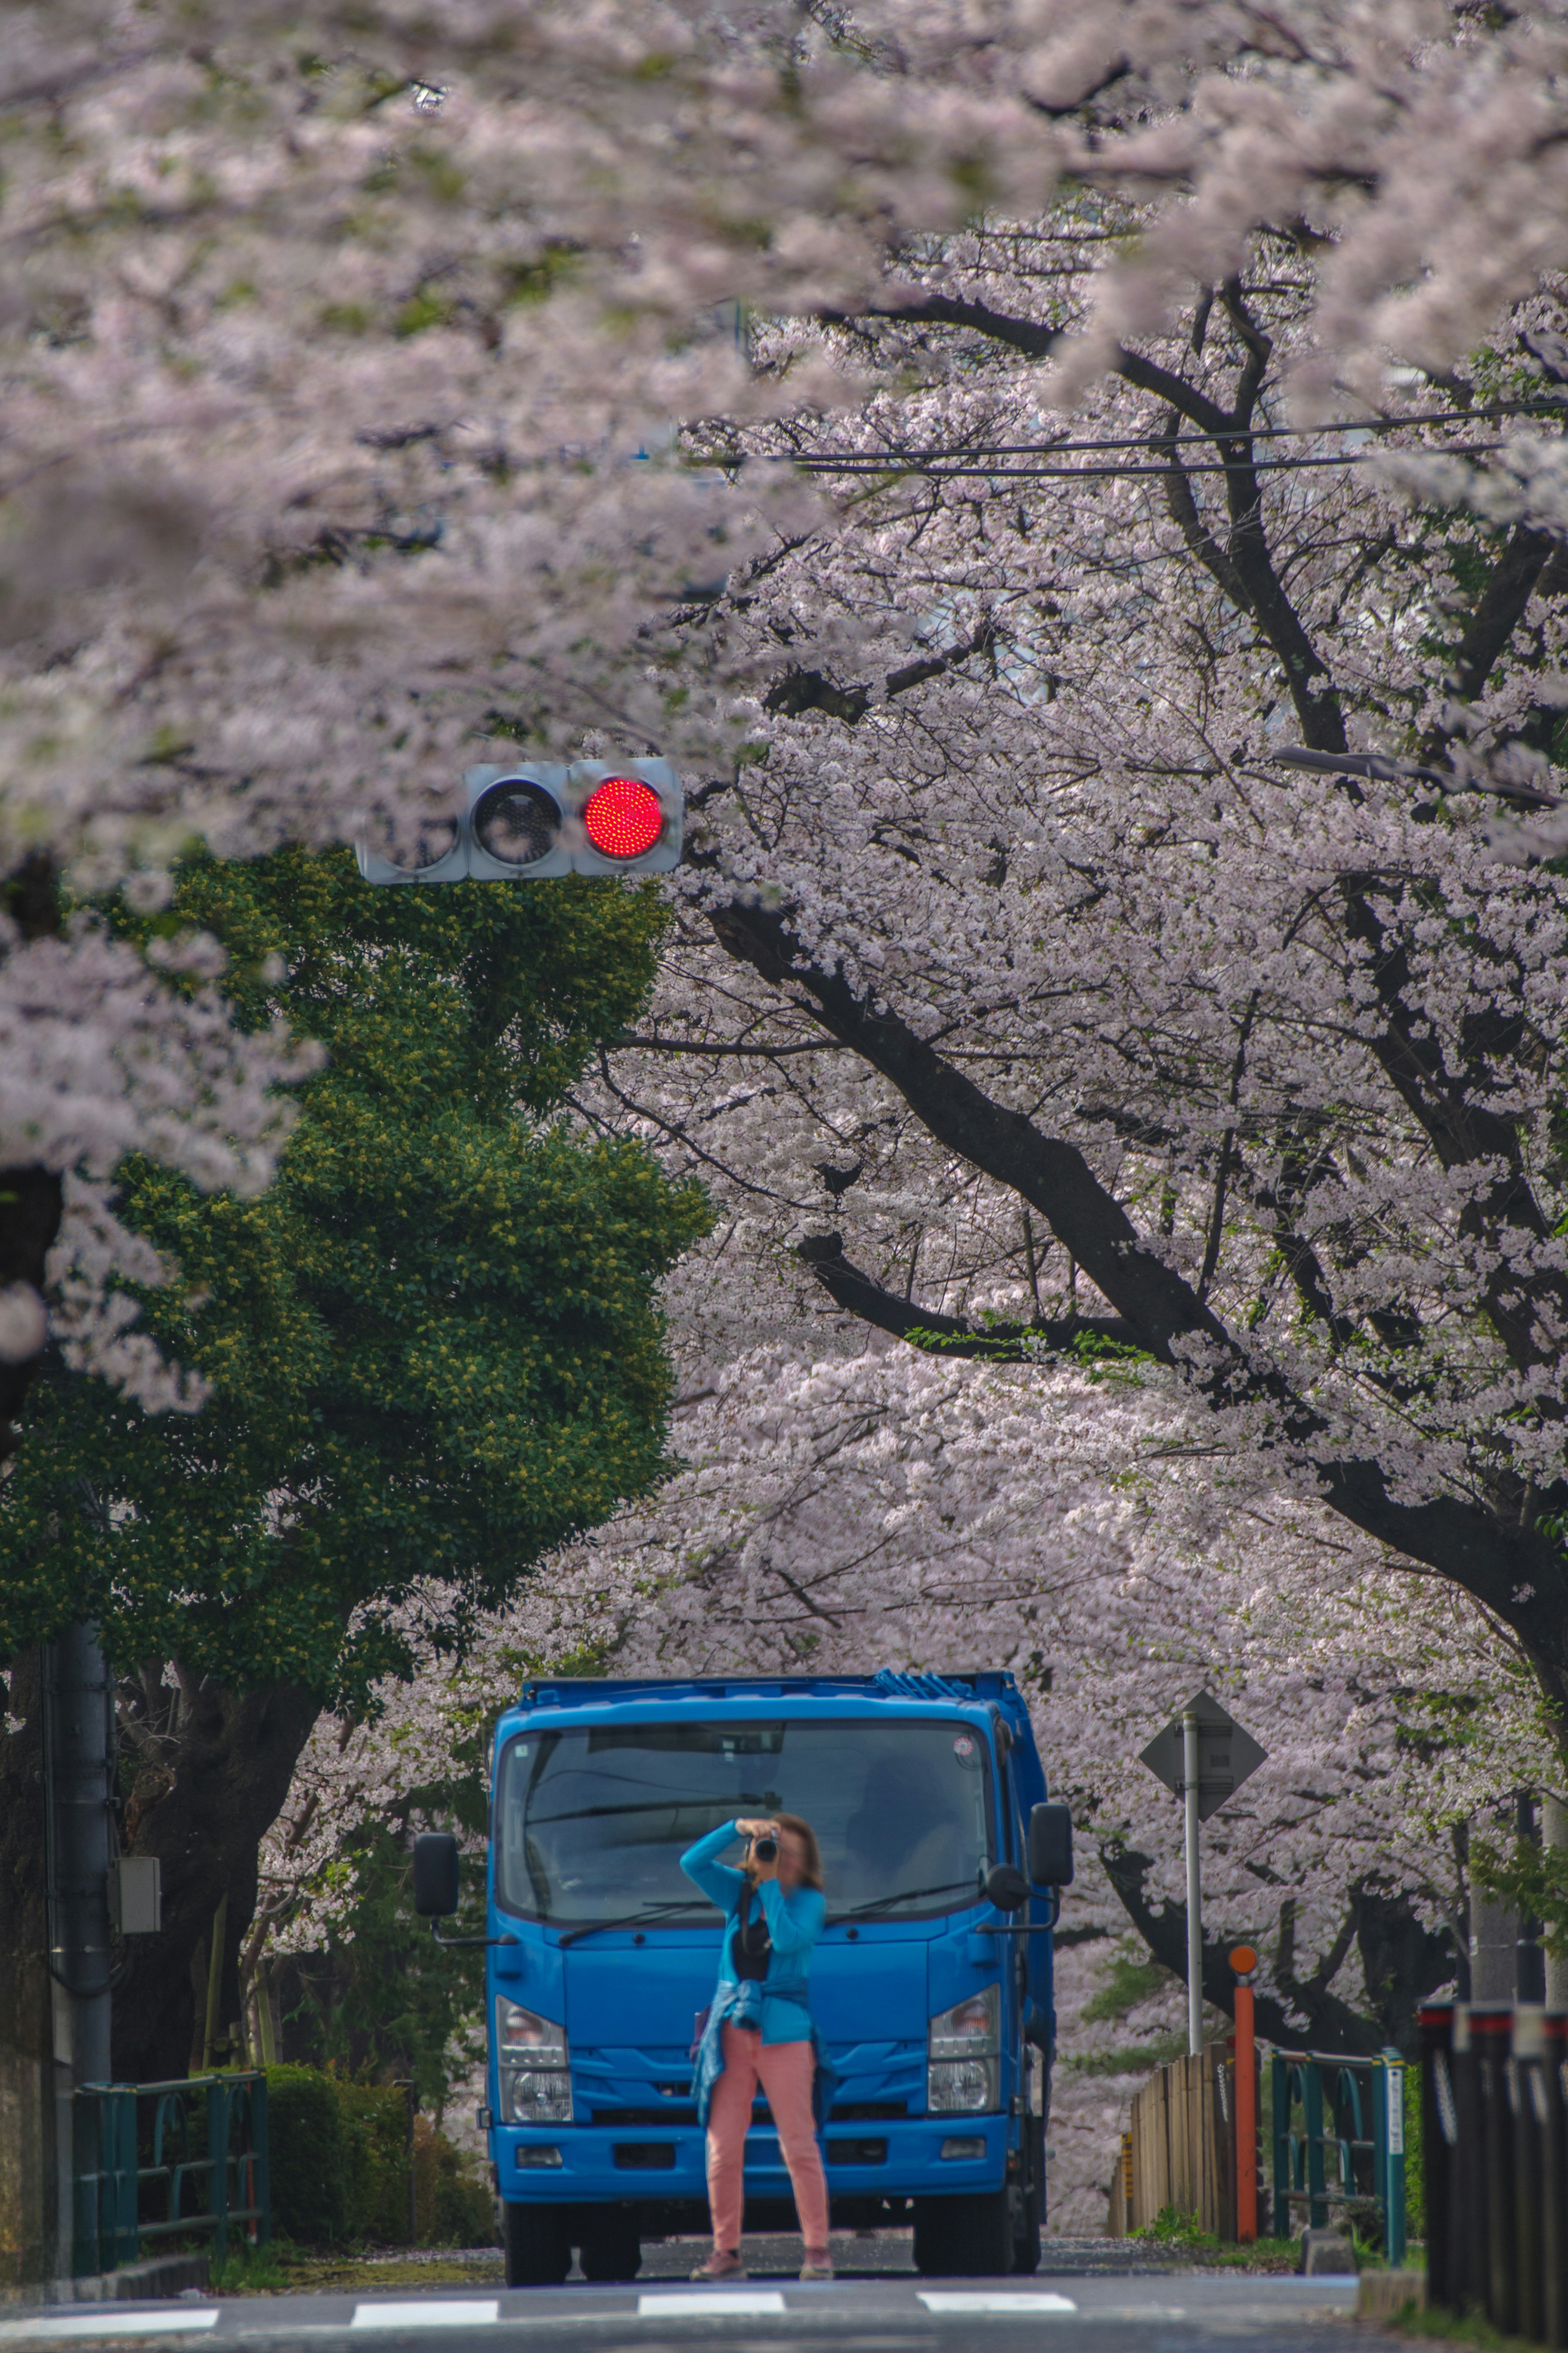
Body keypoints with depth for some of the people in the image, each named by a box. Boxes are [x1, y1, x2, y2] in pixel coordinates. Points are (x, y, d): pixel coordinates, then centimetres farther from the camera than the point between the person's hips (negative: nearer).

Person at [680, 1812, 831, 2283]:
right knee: (723, 2149, 0)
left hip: (784, 2031, -3)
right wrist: (738, 1828, -7)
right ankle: (726, 2253, 4)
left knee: (799, 2146, -5)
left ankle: (817, 2250, -2)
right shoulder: (739, 1892, 12)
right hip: (731, 2028, 3)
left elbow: (788, 1940, -14)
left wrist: (770, 1882, -11)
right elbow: (692, 1863, 2)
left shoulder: (809, 1901, 3)